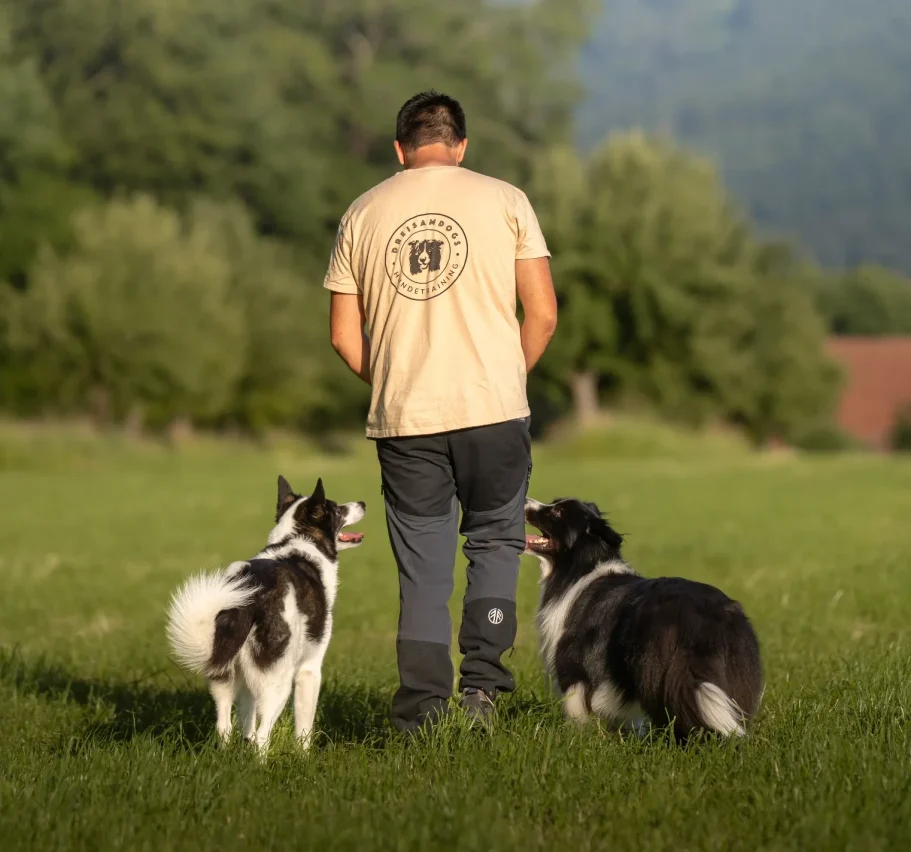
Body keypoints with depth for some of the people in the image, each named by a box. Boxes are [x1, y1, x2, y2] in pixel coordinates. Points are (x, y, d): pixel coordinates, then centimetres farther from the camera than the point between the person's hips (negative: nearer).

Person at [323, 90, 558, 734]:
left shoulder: (364, 213, 9)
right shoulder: (504, 201, 3)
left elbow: (344, 335, 7)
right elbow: (543, 313, -1)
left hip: (403, 417, 2)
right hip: (493, 410, -1)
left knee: (422, 568, 8)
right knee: (495, 543, 15)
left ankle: (422, 714, 5)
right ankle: (481, 685, 0)